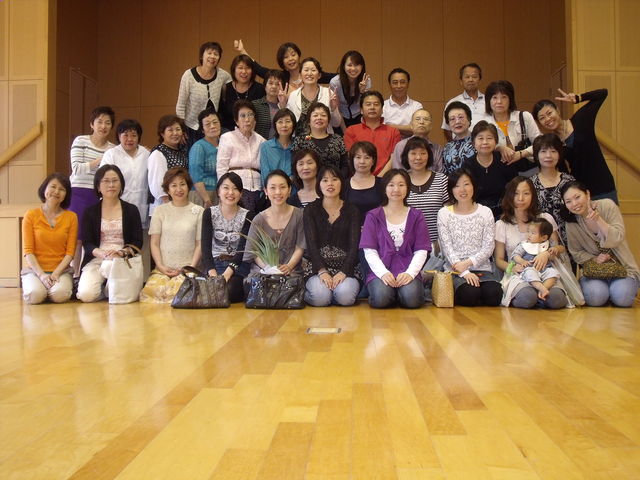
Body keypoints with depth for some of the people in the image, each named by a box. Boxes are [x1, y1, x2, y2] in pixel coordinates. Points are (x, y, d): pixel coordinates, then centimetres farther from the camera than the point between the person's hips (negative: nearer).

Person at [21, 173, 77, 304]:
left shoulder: (71, 217, 4)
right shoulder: (31, 215, 2)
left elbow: (70, 252, 0)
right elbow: (28, 251, -2)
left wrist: (56, 273, -14)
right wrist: (41, 275, -14)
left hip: (61, 270, 0)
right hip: (35, 269, 0)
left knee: (59, 294, -30)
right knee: (35, 295, -28)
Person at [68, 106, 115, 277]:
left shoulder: (113, 149, 11)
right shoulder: (80, 141, 2)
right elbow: (76, 169, -6)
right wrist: (98, 162, -15)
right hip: (79, 194, -2)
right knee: (77, 238, -2)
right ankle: (74, 276, 7)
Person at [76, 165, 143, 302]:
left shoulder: (131, 210, 10)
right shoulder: (90, 212, 11)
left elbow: (137, 242, 3)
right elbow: (86, 243, 1)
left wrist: (121, 253, -19)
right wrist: (102, 253, -21)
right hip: (95, 260, 1)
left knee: (110, 265, -37)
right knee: (86, 295, -26)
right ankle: (106, 289, 9)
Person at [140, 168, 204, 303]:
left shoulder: (198, 211, 8)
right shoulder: (160, 210, 13)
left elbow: (200, 244, 6)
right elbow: (154, 243, 10)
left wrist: (191, 268, -6)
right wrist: (161, 266, -4)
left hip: (187, 268, -1)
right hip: (163, 268, 2)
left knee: (176, 289, -33)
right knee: (152, 289, -29)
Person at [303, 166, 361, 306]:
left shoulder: (352, 210, 7)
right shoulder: (311, 210, 6)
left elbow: (354, 244, -2)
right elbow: (311, 243, -4)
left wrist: (343, 272, -18)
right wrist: (322, 271, -19)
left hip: (345, 267, 1)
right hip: (317, 267, 0)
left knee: (345, 296, -30)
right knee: (320, 297, -29)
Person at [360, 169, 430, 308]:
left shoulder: (416, 217, 11)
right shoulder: (373, 216, 8)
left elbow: (421, 250, 4)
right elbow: (369, 251, 1)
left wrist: (410, 273, -14)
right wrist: (383, 273, -15)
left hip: (408, 272, 1)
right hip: (381, 270, 0)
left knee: (412, 298, -29)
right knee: (381, 298, -30)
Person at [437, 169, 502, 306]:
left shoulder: (485, 212, 8)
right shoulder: (444, 213, 3)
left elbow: (488, 247, 2)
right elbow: (447, 248, -4)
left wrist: (468, 262, -14)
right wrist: (464, 272, -17)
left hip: (481, 267, 2)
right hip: (455, 269, -2)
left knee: (494, 295, -27)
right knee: (469, 295, -30)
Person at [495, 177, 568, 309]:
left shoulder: (546, 219, 13)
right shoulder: (502, 225, 9)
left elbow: (561, 248, 9)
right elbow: (498, 260, 8)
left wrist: (547, 253, -14)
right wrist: (512, 267, -15)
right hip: (518, 276, -1)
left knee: (556, 298, -33)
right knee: (527, 298, -36)